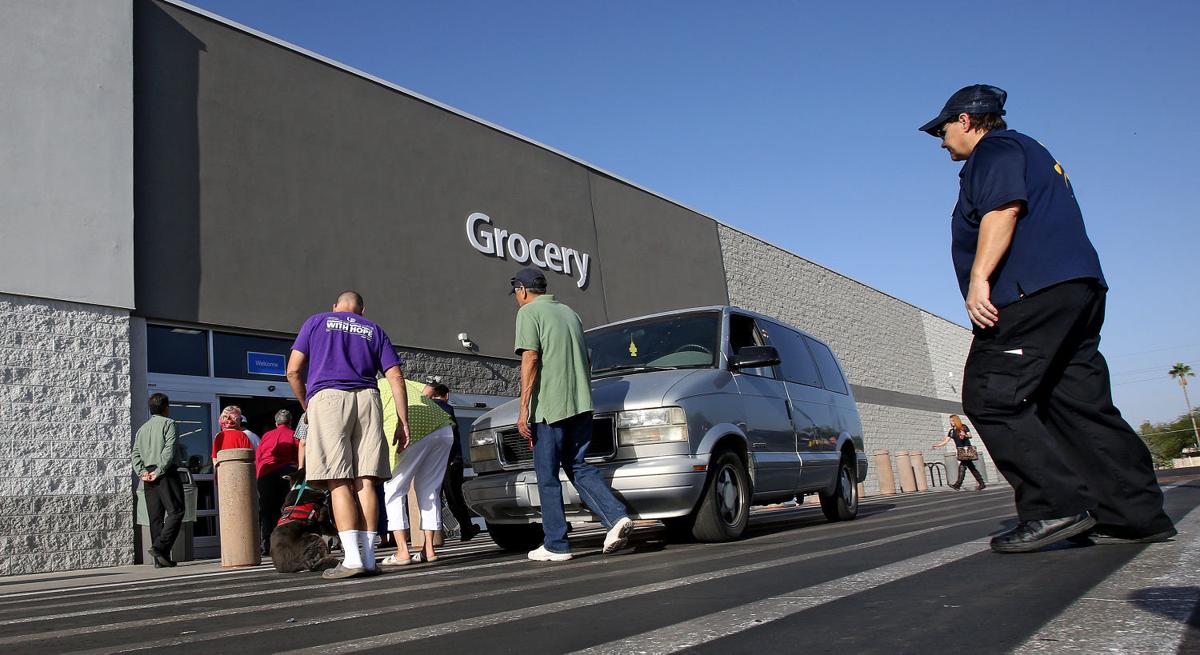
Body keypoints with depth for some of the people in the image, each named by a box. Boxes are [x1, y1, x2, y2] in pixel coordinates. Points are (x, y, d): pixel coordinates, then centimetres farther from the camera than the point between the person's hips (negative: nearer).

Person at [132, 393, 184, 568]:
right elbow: (169, 450, -14)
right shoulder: (168, 423, -1)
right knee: (175, 511, -5)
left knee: (155, 517, 5)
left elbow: (135, 454, 11)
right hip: (166, 474, -7)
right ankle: (160, 547, -19)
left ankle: (161, 558, 4)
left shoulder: (142, 428, 20)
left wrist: (142, 472, 1)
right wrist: (159, 471, -13)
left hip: (148, 477, 7)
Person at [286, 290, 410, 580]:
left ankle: (353, 558, -14)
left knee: (339, 483, -6)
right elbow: (396, 377, 11)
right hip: (366, 400, 2)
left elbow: (293, 371, 10)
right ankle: (368, 557, 0)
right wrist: (403, 422, 10)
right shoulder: (374, 330, 23)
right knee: (365, 482, 1)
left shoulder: (316, 322, 19)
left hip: (327, 397, -2)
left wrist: (306, 407, 23)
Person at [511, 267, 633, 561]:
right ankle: (617, 517, -5)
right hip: (581, 404, 7)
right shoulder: (568, 312, 22)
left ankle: (556, 545, 6)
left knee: (547, 476, 2)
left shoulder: (529, 312, -2)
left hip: (549, 406, -7)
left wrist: (524, 409, -12)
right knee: (578, 466, 13)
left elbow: (530, 359, -12)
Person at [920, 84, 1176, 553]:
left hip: (1032, 292, -10)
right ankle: (1139, 514, 7)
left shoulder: (994, 149, 2)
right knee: (1079, 402, 8)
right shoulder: (1031, 153, 33)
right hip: (1079, 288, 11)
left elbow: (1003, 209, -16)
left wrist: (978, 278, -22)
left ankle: (1057, 506, -16)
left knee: (989, 399, -11)